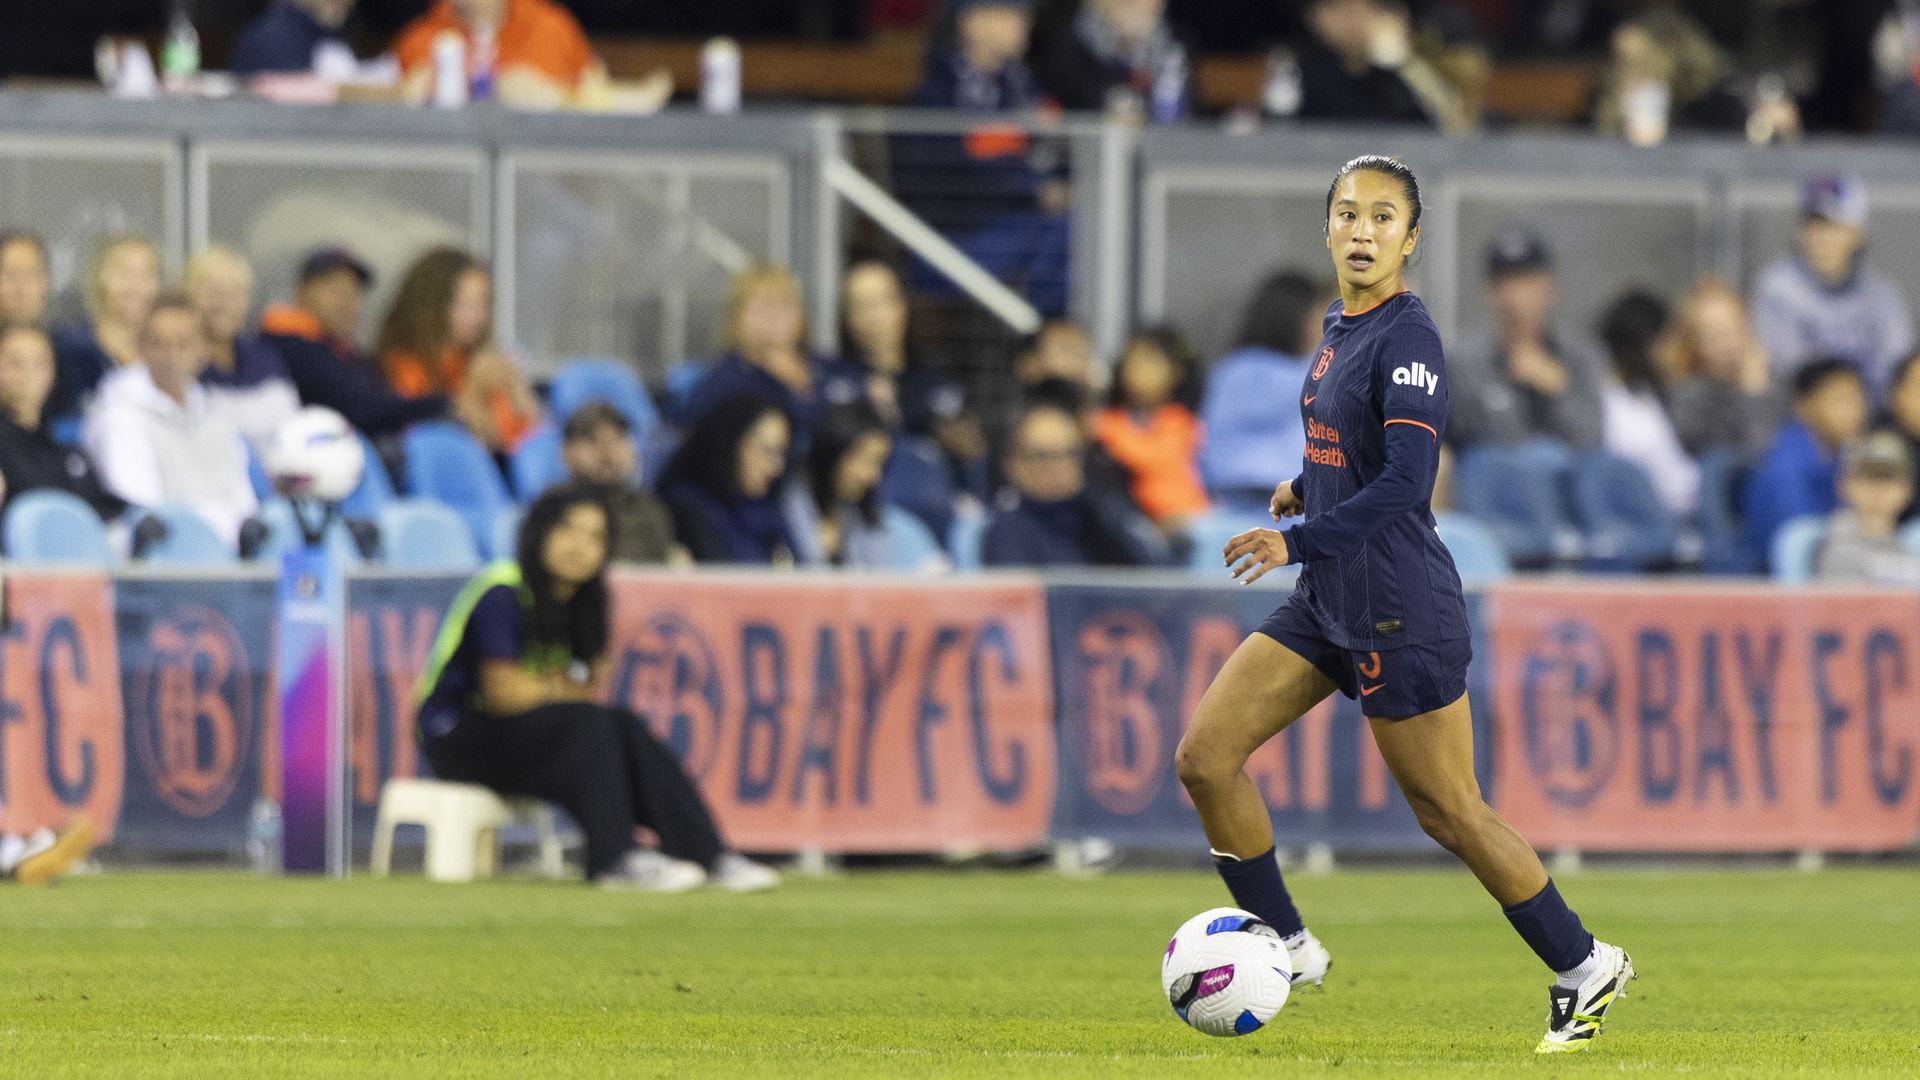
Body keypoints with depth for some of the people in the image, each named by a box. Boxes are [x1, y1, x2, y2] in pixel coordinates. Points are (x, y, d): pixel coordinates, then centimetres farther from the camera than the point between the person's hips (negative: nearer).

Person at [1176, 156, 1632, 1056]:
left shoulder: (1407, 338, -16)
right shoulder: (1341, 328, 11)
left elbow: (1405, 482, -24)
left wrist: (1299, 542, -30)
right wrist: (1307, 488, 11)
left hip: (1399, 609, -9)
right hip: (1328, 607, 9)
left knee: (1449, 813, -1)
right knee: (1205, 755, -1)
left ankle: (1584, 967, 14)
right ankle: (1284, 946, 11)